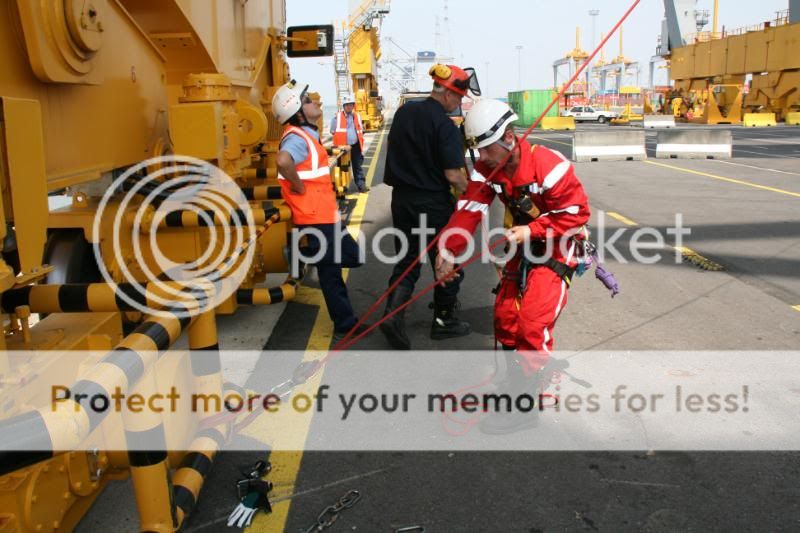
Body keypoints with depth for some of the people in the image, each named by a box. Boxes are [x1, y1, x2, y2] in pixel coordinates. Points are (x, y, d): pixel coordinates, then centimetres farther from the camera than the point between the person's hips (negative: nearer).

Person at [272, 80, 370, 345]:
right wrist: (298, 186, -26)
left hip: (325, 214, 11)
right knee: (330, 272, -1)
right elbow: (283, 161, -41)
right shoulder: (297, 137, -18)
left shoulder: (306, 135, 15)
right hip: (316, 218, -11)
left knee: (351, 256, 16)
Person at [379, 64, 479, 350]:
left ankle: (393, 313, -4)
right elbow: (453, 175, -21)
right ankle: (443, 320, 22)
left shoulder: (404, 111, 3)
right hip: (434, 205, -6)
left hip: (402, 199, 6)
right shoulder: (445, 126, -18)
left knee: (407, 260, 14)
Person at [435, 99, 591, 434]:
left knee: (534, 323, -15)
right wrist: (449, 252, -27)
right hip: (526, 246, 7)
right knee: (505, 315, 7)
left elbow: (577, 212, -21)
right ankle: (516, 379, 29)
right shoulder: (486, 170, -6)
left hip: (558, 249, -7)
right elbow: (469, 211, -15)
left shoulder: (548, 166, -26)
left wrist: (530, 230, -27)